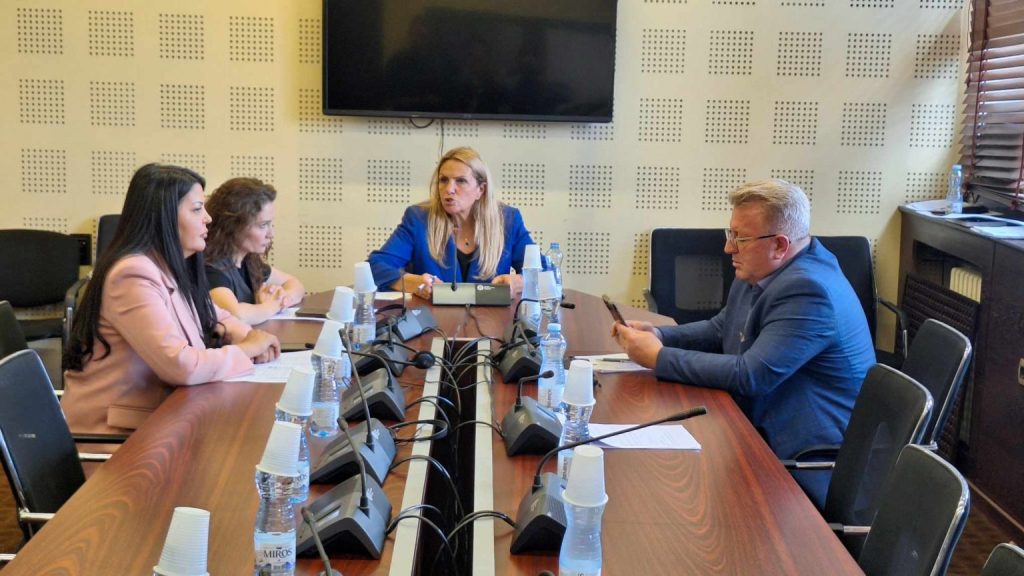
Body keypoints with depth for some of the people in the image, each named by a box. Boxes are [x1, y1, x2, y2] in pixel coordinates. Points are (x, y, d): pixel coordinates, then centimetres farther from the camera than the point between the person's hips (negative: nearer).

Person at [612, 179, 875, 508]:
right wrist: (657, 335, 1)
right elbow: (721, 330, 19)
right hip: (764, 432, 9)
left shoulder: (807, 289, -24)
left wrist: (658, 357, -21)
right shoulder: (756, 272, 6)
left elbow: (750, 376, -27)